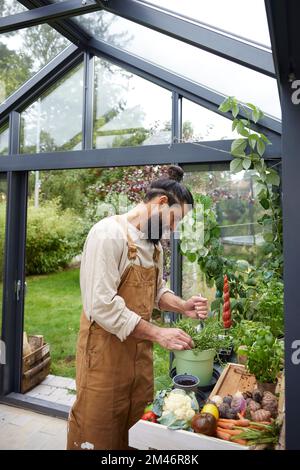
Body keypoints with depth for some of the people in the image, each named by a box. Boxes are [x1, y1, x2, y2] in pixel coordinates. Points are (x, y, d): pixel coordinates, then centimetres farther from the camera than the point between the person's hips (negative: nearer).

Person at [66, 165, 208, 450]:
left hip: (140, 349, 8)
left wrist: (183, 307, -2)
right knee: (98, 433, 10)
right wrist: (157, 333, -22)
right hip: (105, 351, -7)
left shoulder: (154, 243, 8)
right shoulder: (109, 233, -19)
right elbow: (102, 305, -25)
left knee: (138, 425, 19)